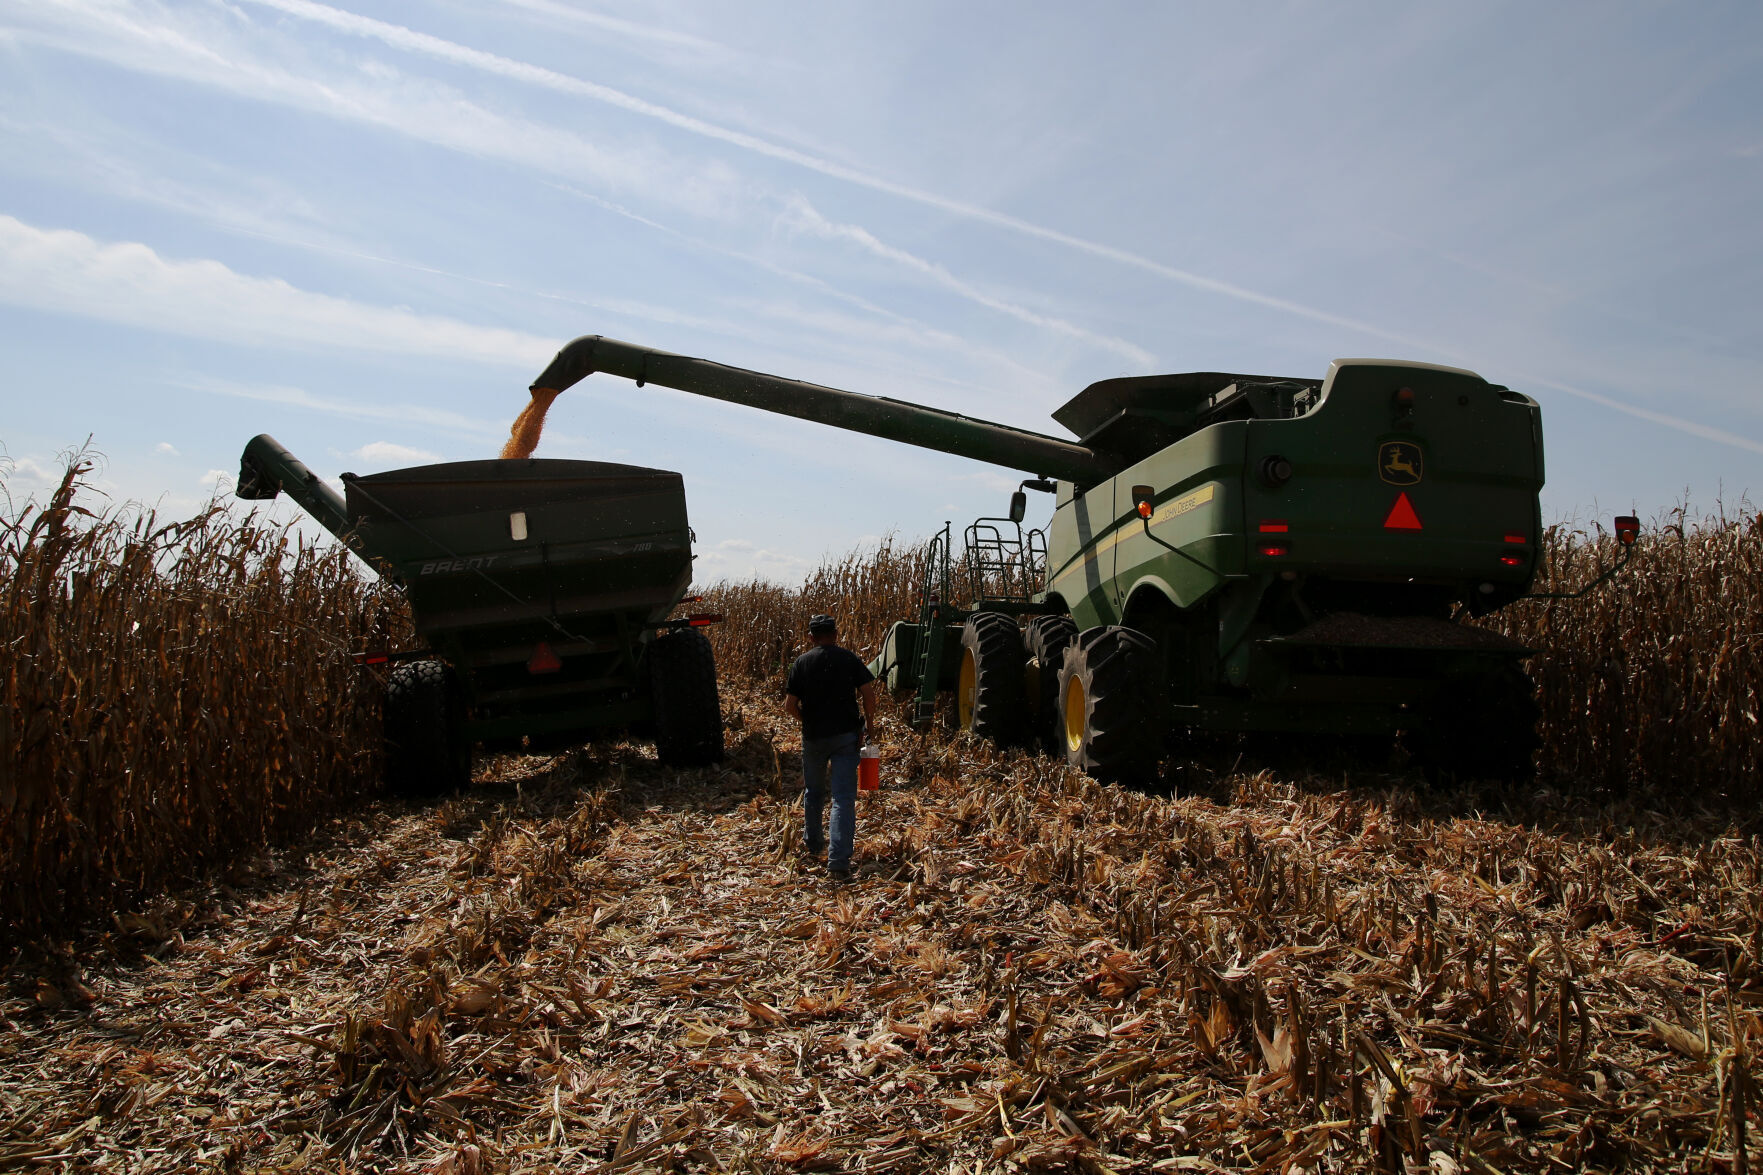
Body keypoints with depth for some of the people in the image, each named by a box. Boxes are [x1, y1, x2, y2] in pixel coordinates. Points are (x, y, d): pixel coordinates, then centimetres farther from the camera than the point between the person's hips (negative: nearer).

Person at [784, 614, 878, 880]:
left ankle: (814, 845, 39)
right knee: (843, 798, -3)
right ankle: (838, 859, -15)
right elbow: (868, 694, -7)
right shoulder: (850, 659, -1)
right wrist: (868, 721, 8)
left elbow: (790, 706, -3)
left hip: (813, 736, 1)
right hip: (845, 735, -1)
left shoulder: (802, 663, -1)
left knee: (813, 793, 22)